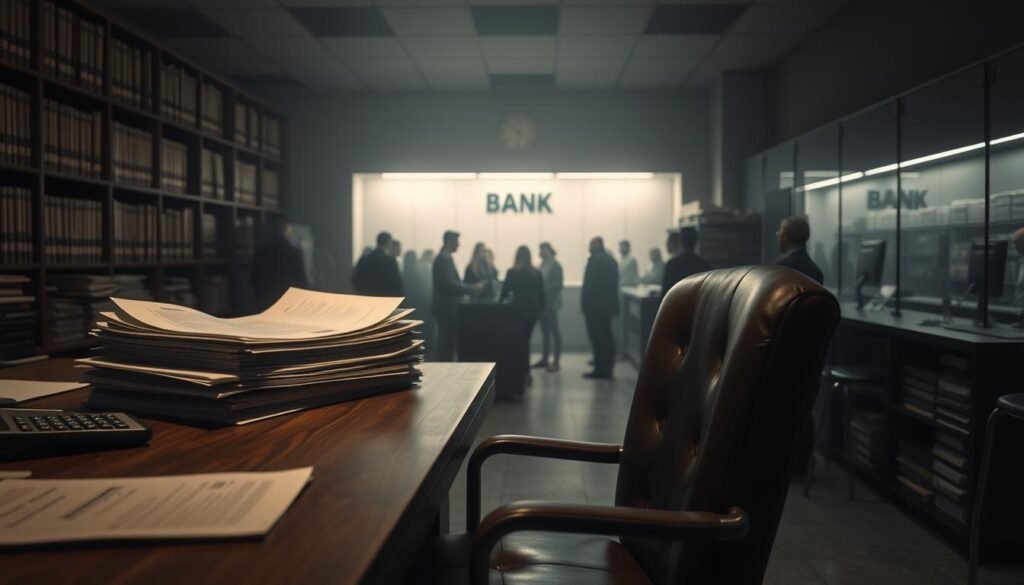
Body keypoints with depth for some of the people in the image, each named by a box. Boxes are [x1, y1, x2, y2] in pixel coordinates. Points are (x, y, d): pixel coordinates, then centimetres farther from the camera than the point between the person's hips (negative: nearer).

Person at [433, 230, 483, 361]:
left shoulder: (443, 257, 16)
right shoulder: (444, 258, -16)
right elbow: (449, 284, -23)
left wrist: (469, 288, 16)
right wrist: (473, 288, -17)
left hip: (446, 306, 10)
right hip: (446, 307, -10)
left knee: (446, 342, 12)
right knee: (446, 342, -6)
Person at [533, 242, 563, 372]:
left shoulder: (555, 265, -11)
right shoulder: (543, 264, 13)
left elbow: (558, 284, -16)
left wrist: (543, 289, -19)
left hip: (551, 303, -8)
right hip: (542, 302, 8)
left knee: (554, 331, -3)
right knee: (545, 330, 12)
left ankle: (556, 361, 0)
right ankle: (545, 359, 20)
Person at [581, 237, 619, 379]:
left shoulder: (595, 260, -13)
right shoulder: (611, 260, 13)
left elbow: (589, 284, -19)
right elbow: (614, 284, 14)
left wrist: (585, 303, -14)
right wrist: (612, 304, 16)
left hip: (595, 304, -8)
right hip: (608, 304, 9)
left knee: (597, 337, -5)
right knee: (606, 336, 12)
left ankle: (601, 369, -5)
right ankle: (607, 368, 16)